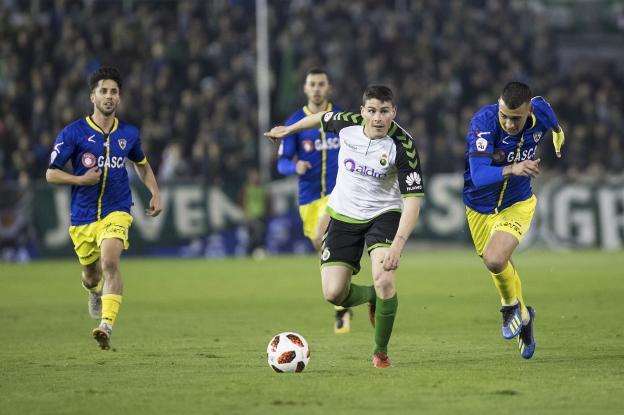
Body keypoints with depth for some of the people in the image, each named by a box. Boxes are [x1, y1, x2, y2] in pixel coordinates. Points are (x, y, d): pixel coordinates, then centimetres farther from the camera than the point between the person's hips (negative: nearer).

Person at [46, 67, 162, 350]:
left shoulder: (129, 134, 4)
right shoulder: (73, 133, -6)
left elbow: (142, 165, 25)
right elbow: (51, 174, -3)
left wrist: (155, 193, 11)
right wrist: (80, 179, -20)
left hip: (116, 212, -1)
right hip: (83, 217, 1)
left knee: (110, 262, -26)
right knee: (91, 275, 14)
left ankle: (106, 327, -33)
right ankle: (95, 290, 54)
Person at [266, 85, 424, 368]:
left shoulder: (403, 146, -23)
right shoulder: (348, 124, -13)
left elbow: (413, 200, -26)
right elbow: (322, 118, 12)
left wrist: (398, 244, -38)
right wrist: (289, 129, 26)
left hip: (383, 215, -3)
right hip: (343, 215, 3)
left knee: (384, 279, -27)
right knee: (333, 294, -7)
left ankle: (381, 352, -4)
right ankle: (371, 297, 30)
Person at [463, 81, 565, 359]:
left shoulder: (540, 112, -20)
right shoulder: (483, 122, -31)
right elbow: (478, 176, -40)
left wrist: (558, 133, 30)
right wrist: (512, 169, -56)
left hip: (517, 204, 0)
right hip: (480, 208, 0)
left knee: (494, 259, -26)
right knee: (500, 265, 19)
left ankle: (512, 306, 5)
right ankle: (522, 315, 48)